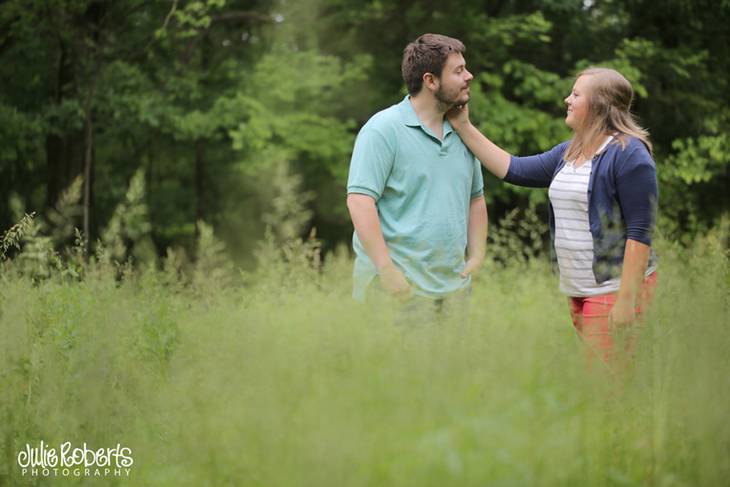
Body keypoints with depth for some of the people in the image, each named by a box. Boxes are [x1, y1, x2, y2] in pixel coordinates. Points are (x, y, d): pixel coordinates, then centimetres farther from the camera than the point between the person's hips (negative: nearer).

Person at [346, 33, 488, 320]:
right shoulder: (384, 130, -9)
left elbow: (476, 199, 22)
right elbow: (359, 201, -16)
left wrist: (476, 258, 10)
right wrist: (387, 270, -21)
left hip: (454, 287, 7)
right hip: (396, 287, -7)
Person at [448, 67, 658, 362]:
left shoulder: (629, 154, -13)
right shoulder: (568, 153, 14)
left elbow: (640, 233, -17)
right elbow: (513, 170, 15)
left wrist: (627, 300, -22)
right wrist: (464, 127, 14)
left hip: (614, 290, -9)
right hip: (578, 292, 9)